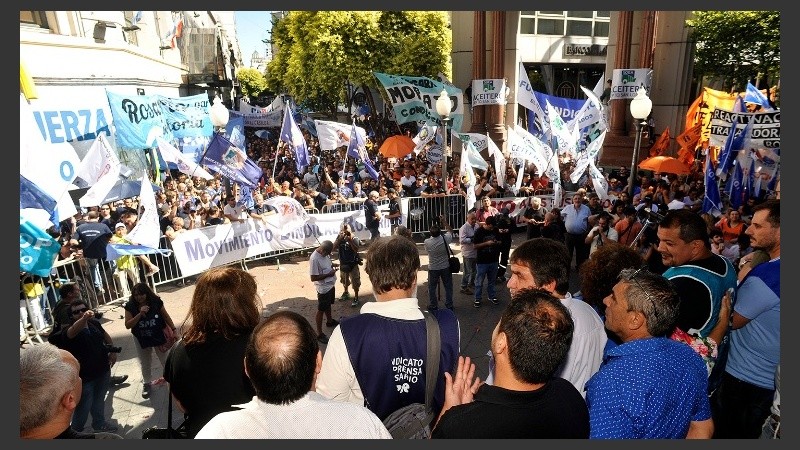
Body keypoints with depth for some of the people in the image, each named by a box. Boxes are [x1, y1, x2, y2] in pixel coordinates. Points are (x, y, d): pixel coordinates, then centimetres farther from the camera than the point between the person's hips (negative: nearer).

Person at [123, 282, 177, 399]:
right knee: (145, 364, 21)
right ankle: (146, 383, 42)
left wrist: (173, 330, -9)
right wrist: (140, 314, -31)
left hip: (159, 337, -1)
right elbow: (128, 325, -19)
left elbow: (166, 317, -6)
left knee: (166, 360, 12)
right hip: (142, 340, 1)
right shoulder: (130, 306, -15)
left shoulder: (156, 302, -17)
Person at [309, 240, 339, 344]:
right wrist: (329, 274, -26)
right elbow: (313, 278, -27)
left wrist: (333, 265, -3)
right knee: (321, 310, 5)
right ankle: (319, 333, 17)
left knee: (328, 305, 28)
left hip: (331, 285, 8)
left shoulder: (325, 253, -4)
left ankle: (330, 321, 51)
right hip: (323, 288, -8)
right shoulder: (314, 258, -29)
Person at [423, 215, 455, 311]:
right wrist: (444, 221, 7)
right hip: (445, 267, 1)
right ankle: (449, 305, 21)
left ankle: (433, 306, 20)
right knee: (448, 287, 14)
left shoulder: (427, 242, -18)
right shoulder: (445, 239, -17)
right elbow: (450, 230, 4)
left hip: (433, 268, -1)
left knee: (432, 287, 13)